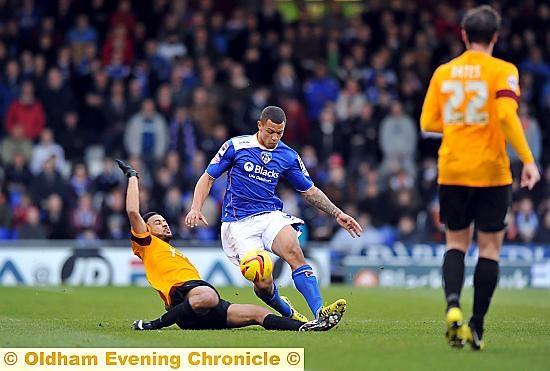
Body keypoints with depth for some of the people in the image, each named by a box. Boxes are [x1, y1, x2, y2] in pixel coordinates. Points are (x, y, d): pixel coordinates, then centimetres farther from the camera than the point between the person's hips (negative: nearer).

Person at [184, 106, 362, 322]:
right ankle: (288, 313, 14)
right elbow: (208, 178, 4)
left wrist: (337, 214, 7)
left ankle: (320, 314, -38)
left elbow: (310, 191, 17)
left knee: (294, 252, -30)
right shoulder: (235, 147, -2)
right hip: (239, 223, -2)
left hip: (271, 216, 2)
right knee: (264, 284, -17)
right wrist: (196, 209, -11)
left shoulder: (288, 156, 7)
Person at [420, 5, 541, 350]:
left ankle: (453, 305, -12)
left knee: (456, 242, 14)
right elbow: (507, 115, -19)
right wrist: (528, 160, -18)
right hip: (491, 171, -3)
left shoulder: (443, 72, 6)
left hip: (452, 170, 3)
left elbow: (427, 122, 7)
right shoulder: (502, 70, -6)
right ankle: (477, 326, 2)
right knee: (490, 247, 6)